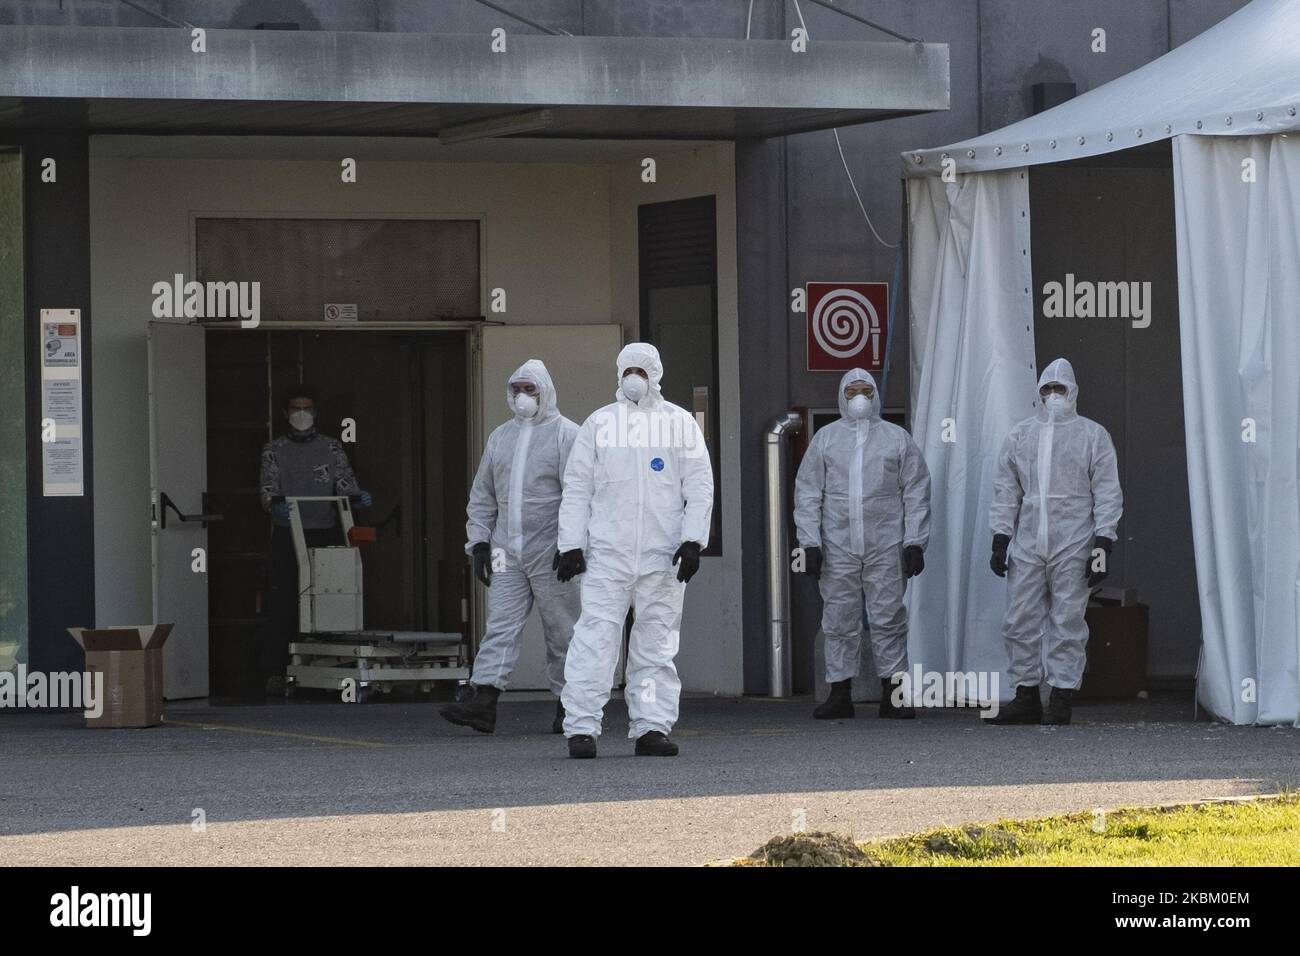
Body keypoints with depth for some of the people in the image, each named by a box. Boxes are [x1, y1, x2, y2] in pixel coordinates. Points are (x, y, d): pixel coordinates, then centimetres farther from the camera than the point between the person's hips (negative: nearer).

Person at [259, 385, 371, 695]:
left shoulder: (331, 448, 13)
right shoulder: (274, 451, 11)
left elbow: (344, 481, 4)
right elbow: (268, 489, 0)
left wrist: (357, 495, -19)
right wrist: (274, 504, -23)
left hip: (325, 534, 1)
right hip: (287, 536, -1)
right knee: (282, 603, -8)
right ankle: (275, 672, -9)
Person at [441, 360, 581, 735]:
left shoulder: (566, 435, -2)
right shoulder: (500, 437, 16)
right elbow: (482, 496, 20)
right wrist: (479, 542, 11)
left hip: (552, 553, -5)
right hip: (507, 551, 5)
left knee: (561, 630, 1)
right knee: (501, 624, -5)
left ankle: (568, 707, 10)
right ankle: (483, 701, -15)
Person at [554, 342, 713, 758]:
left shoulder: (679, 423, 9)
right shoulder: (599, 423, 10)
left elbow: (700, 486, 6)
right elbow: (577, 488, 9)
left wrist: (693, 541, -6)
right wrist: (570, 545, 1)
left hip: (663, 553, 1)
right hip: (606, 552, -1)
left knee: (657, 645, 2)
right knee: (596, 635, -9)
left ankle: (652, 726, 6)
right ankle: (581, 727, -10)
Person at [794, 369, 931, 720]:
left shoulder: (897, 439, 9)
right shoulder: (825, 438, 12)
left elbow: (917, 493, 7)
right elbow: (808, 493, 9)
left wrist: (914, 542, -2)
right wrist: (810, 543, -1)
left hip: (886, 546, -1)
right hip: (837, 546, 1)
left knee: (888, 620, -2)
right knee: (840, 621, 2)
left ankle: (893, 694, 2)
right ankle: (840, 693, 7)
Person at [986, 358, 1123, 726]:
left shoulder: (1093, 435, 4)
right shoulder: (1020, 435, 14)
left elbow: (1107, 493, 1)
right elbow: (1005, 491, 15)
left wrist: (1102, 544, -7)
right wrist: (1000, 539, 7)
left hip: (1073, 547, -4)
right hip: (1027, 544, 4)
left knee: (1067, 623, -2)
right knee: (1020, 622, 2)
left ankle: (1061, 699, 1)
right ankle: (1026, 697, 9)